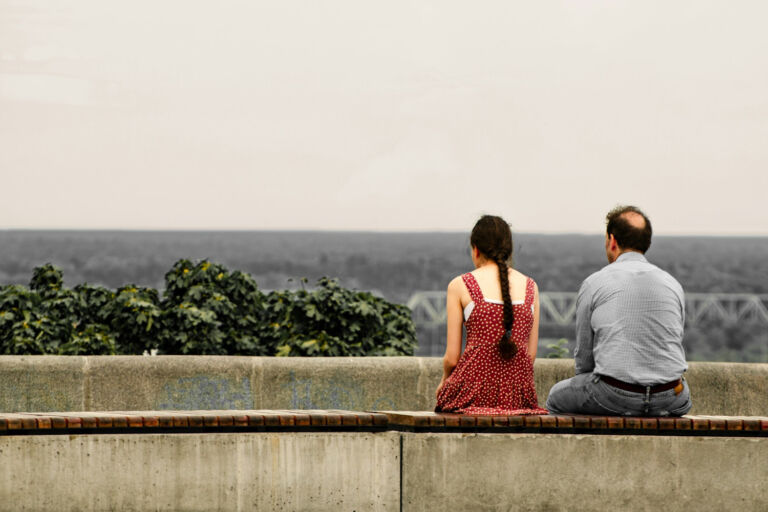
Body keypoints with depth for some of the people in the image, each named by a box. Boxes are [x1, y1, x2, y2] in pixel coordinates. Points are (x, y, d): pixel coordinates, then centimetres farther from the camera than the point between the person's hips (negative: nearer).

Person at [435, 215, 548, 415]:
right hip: (519, 394, 4)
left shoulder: (460, 286, 1)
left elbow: (452, 358, 1)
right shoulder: (530, 286, 11)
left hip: (474, 391, -4)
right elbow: (531, 354, 10)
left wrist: (444, 381, 21)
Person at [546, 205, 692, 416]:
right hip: (668, 403, 3)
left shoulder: (594, 284, 1)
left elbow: (584, 360, 6)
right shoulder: (673, 284, 10)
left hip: (614, 397, -3)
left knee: (557, 397, 25)